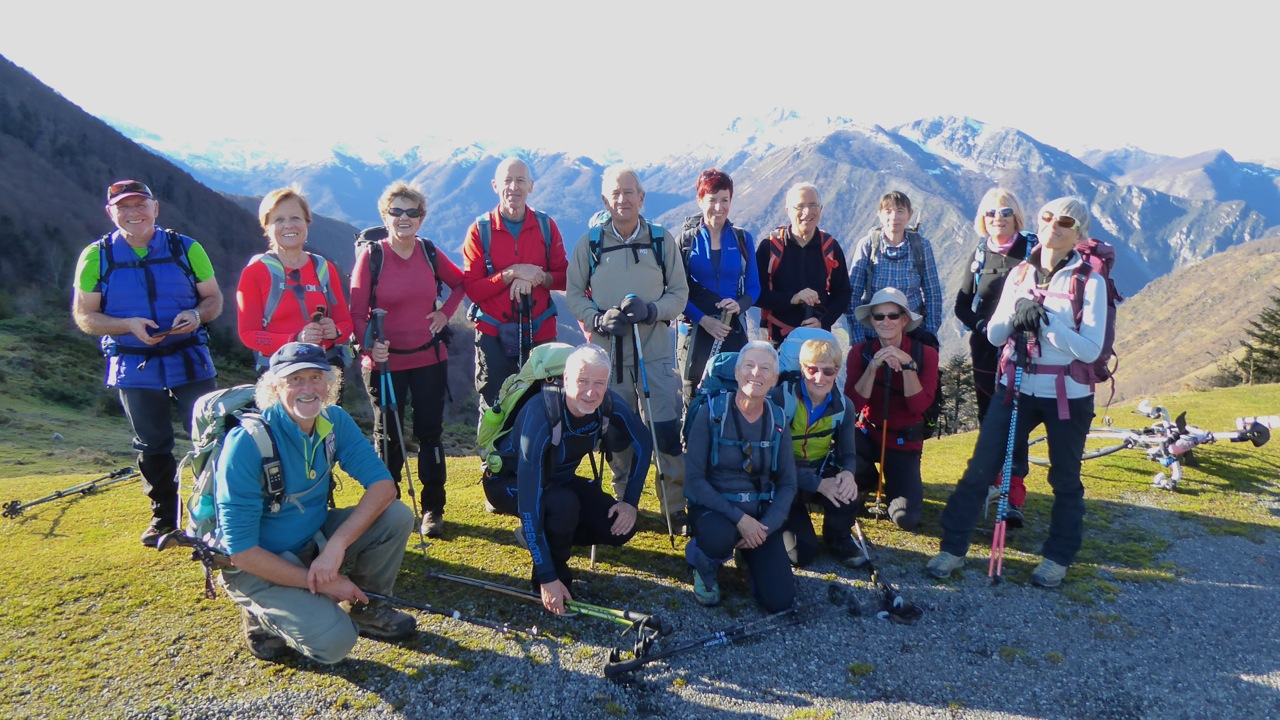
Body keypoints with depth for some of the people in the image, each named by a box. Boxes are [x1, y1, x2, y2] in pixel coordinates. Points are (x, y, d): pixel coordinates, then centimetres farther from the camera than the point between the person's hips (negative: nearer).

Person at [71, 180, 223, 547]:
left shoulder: (186, 249, -1)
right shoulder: (96, 257, -1)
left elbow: (214, 298, 5)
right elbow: (84, 316, 0)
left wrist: (197, 315, -18)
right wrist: (129, 325, -18)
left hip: (190, 362, 0)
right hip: (135, 368, 1)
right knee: (152, 447, 12)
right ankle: (164, 516, 28)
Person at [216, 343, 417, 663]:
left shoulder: (335, 422, -8)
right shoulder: (247, 442, -25)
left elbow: (383, 486, -15)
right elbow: (241, 550, -24)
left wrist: (337, 544, -29)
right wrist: (320, 583, -22)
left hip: (314, 540, 6)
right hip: (260, 564, -6)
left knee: (398, 516, -15)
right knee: (334, 641, -24)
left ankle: (367, 607, 7)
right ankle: (262, 616, 6)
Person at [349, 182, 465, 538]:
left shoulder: (430, 253, 1)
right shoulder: (371, 256, -8)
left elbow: (460, 283, 19)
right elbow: (356, 313, -8)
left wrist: (446, 312, 3)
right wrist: (371, 344, -25)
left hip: (429, 358, 2)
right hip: (385, 361, -2)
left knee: (430, 432, 8)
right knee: (388, 437, 9)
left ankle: (433, 509, 20)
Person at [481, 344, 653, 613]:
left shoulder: (608, 405, -21)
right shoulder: (540, 416, -36)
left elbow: (642, 442, -1)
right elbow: (529, 502, -37)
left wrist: (631, 501, -10)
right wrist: (547, 578, -37)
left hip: (557, 479, 6)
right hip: (509, 482, -5)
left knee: (621, 527, -12)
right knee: (564, 503, -35)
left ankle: (549, 538, 10)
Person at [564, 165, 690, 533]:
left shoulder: (662, 240, 4)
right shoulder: (589, 243, 3)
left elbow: (680, 292, 6)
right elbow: (573, 293, 7)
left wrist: (651, 310, -14)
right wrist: (598, 318, -12)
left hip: (655, 353, -1)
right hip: (608, 351, 1)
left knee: (666, 430, -6)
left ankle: (677, 508, 7)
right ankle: (623, 500, 26)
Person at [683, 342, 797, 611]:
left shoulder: (778, 420, -1)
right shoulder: (711, 413, -12)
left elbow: (787, 484, 2)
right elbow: (694, 479, -15)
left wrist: (766, 526, -14)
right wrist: (738, 518, -24)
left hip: (760, 512, 4)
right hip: (714, 507, -3)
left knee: (780, 601, -11)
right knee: (720, 538, -39)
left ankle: (750, 555, 22)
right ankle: (703, 563, 0)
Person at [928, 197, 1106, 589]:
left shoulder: (1090, 282, -7)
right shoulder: (1020, 274, 5)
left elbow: (1091, 349, -15)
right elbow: (994, 334, 3)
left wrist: (1045, 320, -25)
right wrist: (1015, 315, -17)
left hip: (1068, 396, -3)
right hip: (1016, 388, 3)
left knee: (1065, 480, 12)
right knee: (979, 469, -1)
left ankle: (1059, 557, 30)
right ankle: (953, 547, 10)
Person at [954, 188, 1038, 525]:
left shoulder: (1033, 250, -3)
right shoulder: (980, 254, 9)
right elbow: (962, 305, 11)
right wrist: (983, 327, -7)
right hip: (986, 350, 4)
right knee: (988, 419, 12)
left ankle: (1014, 498, -9)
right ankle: (993, 480, 29)